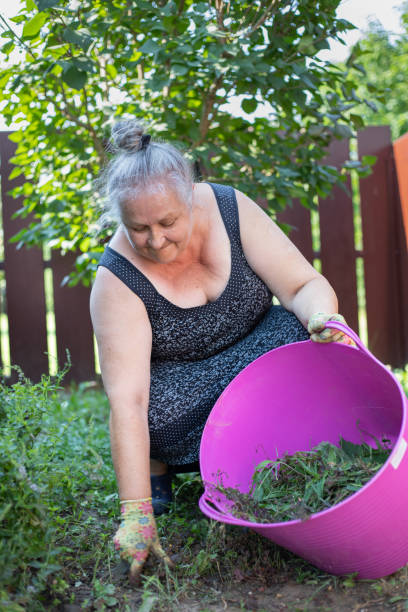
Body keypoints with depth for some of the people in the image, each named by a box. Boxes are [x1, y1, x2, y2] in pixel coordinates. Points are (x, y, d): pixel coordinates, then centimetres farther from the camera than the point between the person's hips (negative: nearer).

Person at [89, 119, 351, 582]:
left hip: (253, 351, 2)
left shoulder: (230, 209, -18)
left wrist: (323, 318, -41)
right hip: (179, 382, -2)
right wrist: (136, 515, -38)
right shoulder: (117, 279, -26)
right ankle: (159, 462, 1)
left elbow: (305, 284, -16)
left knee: (298, 331, -30)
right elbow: (126, 400, -33)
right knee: (162, 417, -36)